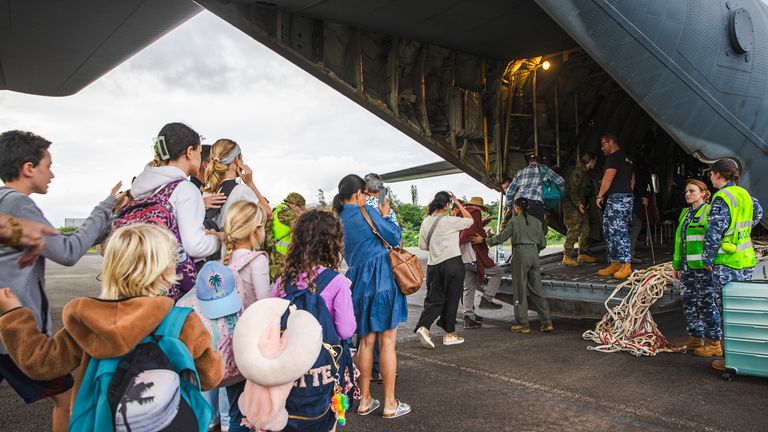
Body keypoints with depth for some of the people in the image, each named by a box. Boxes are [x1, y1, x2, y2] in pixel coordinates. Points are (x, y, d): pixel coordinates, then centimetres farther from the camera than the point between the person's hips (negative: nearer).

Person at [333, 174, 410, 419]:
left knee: (366, 340, 14)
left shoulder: (339, 220, 8)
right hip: (381, 279, -6)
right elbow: (394, 237, -4)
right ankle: (390, 404, 7)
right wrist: (385, 215, 12)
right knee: (387, 340, 0)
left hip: (358, 282, 6)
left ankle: (365, 400, 20)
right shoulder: (367, 213, -11)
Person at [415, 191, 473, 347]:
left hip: (433, 265, 5)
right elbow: (470, 220, 3)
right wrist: (458, 203, 7)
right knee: (451, 299, 7)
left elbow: (422, 246, 10)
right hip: (453, 263, -5)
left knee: (434, 299, 10)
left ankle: (423, 327, -9)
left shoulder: (426, 222, 4)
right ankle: (449, 334, 15)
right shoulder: (450, 221, -12)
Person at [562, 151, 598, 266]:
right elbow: (572, 190, -23)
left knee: (585, 228, 11)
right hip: (572, 204, -10)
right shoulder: (577, 172, -15)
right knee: (574, 230, -14)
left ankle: (583, 253, 19)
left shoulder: (584, 172, 16)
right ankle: (567, 256, -12)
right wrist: (578, 203, -30)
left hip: (579, 204, 10)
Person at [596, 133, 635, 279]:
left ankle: (626, 266, -13)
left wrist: (600, 196, -9)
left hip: (617, 197, -10)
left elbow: (608, 178, -15)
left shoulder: (614, 157, -7)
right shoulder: (627, 158, 24)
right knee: (608, 232, 11)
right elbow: (632, 180, 26)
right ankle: (615, 263, 14)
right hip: (627, 196, 10)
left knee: (619, 232, -12)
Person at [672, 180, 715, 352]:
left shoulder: (709, 212, -8)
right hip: (687, 265, 8)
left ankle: (714, 340, 12)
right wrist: (677, 265, 20)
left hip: (703, 266, -8)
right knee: (688, 300, 11)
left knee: (705, 302, -1)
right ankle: (695, 337, 22)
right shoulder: (685, 213, 16)